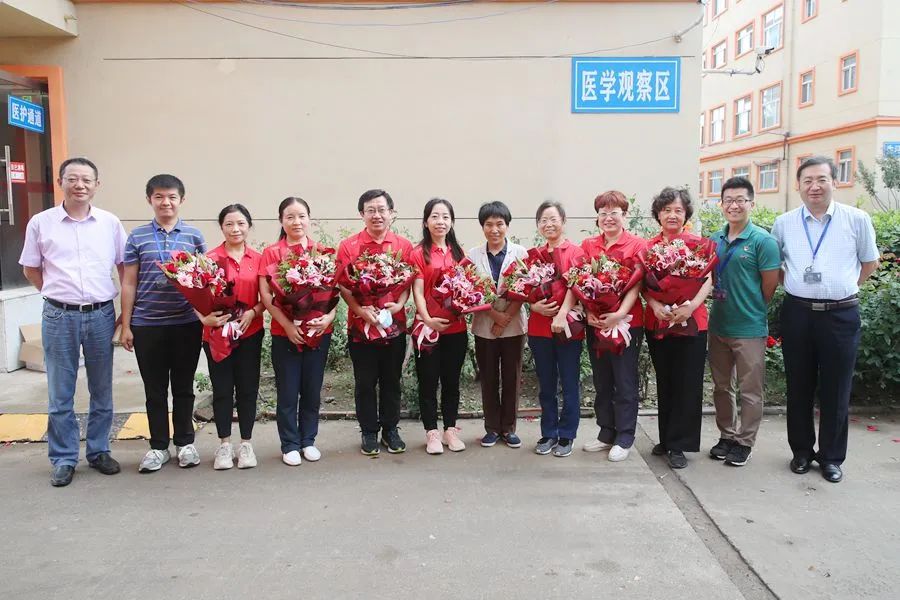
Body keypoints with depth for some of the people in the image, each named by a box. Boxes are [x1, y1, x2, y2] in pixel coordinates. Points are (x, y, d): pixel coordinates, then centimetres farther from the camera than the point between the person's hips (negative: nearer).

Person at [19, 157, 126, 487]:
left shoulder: (110, 223, 2)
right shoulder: (41, 223, 0)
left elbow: (125, 267, 9)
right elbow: (31, 270, 11)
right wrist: (60, 294, 5)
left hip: (101, 315, 1)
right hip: (59, 317, -1)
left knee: (102, 391, 11)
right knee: (60, 394, 6)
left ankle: (99, 451, 25)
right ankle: (63, 459, 18)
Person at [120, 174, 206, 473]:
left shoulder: (194, 235, 3)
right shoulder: (137, 236, 4)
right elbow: (129, 284, 5)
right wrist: (126, 325, 2)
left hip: (187, 323, 0)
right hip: (146, 325, 0)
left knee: (183, 386, 10)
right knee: (154, 389, 10)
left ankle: (185, 442, 24)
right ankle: (158, 446, 23)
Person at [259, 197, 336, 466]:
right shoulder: (271, 253, -1)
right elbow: (265, 294, -6)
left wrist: (329, 316, -13)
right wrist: (287, 324, -16)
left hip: (319, 331, 2)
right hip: (285, 333, -2)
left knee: (312, 390, 11)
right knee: (288, 392, 6)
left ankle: (308, 441, 26)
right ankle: (290, 445, 19)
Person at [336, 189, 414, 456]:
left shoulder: (404, 246, 4)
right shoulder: (348, 246, -1)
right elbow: (343, 286, -4)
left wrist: (399, 304, -14)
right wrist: (360, 309, -18)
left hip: (395, 324, 2)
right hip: (360, 324, -1)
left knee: (391, 381, 12)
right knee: (365, 382, 8)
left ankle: (390, 429, 27)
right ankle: (369, 432, 23)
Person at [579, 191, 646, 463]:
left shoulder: (637, 245, -4)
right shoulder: (588, 245, 8)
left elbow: (637, 285, -9)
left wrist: (620, 314, -20)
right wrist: (587, 312, -8)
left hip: (626, 322, -4)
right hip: (595, 323, 5)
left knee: (625, 383, 4)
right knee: (601, 381, 14)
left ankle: (625, 438, 15)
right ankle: (606, 432, 27)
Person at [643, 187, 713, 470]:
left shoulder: (697, 243, 0)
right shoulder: (649, 246, 8)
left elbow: (709, 279, -5)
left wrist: (692, 305, -21)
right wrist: (655, 305, -15)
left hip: (691, 322, -2)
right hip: (657, 322, 3)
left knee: (687, 385, 1)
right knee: (664, 383, 13)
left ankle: (678, 445, 10)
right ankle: (666, 438, 26)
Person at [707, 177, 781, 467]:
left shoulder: (763, 241, -10)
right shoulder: (715, 240, 6)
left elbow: (770, 286, -9)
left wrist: (751, 311, -1)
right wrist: (722, 304, 4)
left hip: (749, 329, -6)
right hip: (718, 326, 6)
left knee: (750, 390, 6)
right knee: (721, 386, 15)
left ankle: (744, 442, 19)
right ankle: (726, 435, 29)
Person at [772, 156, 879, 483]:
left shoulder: (857, 220, 0)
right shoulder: (784, 223, 4)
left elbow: (870, 263, 12)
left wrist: (841, 287, 6)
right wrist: (797, 284, 5)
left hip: (841, 315, -1)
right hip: (797, 313, 1)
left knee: (835, 390, 6)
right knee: (799, 387, 10)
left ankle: (831, 456, 21)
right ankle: (801, 451, 25)